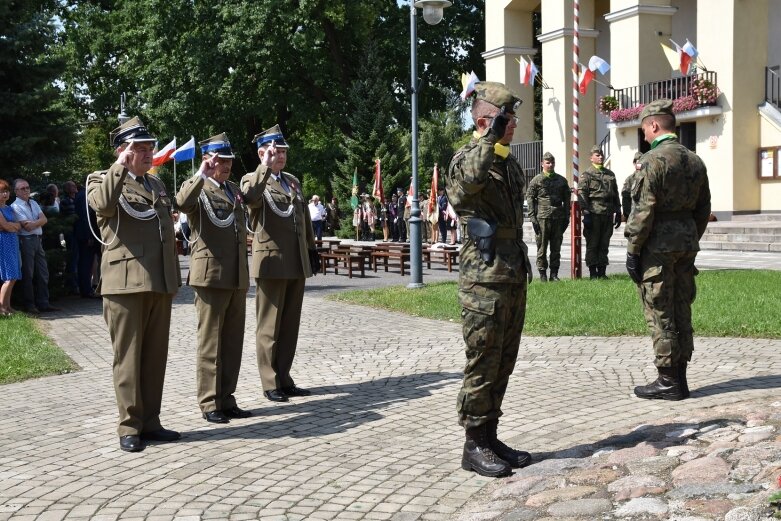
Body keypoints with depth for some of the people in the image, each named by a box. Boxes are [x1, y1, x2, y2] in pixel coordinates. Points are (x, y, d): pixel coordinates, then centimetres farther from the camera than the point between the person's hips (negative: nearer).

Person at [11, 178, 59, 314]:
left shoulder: (33, 203, 16)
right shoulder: (15, 206, -6)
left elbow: (44, 219, 4)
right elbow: (27, 226, -14)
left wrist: (33, 223, -12)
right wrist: (39, 222, -2)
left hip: (38, 240, 7)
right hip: (26, 240, -7)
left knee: (43, 273, 7)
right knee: (28, 274, -2)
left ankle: (43, 303, 13)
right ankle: (29, 305, 5)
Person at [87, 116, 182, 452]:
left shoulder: (157, 184, 20)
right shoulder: (102, 180, 1)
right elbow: (102, 204, -23)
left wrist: (173, 277, 19)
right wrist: (121, 166, -18)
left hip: (160, 282, 6)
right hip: (125, 282, -6)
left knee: (155, 356, 8)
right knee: (128, 356, -1)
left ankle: (150, 422, 16)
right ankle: (130, 427, 6)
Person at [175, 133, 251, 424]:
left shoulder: (234, 190, 17)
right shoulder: (196, 187, -3)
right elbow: (182, 204, -29)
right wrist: (201, 174, -25)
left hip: (237, 277, 7)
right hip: (211, 276, -7)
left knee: (233, 341, 10)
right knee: (210, 342, 1)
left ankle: (226, 399, 19)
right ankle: (209, 404, 9)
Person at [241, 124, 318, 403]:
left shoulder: (293, 181, 17)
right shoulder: (252, 180, -4)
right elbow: (250, 196, -29)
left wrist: (312, 249, 20)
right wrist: (266, 166, -26)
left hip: (297, 264, 7)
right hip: (272, 262, -7)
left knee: (290, 325, 11)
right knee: (270, 326, 2)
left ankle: (284, 378, 20)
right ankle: (270, 383, 9)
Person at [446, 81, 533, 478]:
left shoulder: (510, 162, 17)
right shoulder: (466, 159, -10)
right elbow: (470, 179, -37)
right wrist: (491, 138, -29)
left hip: (515, 277, 9)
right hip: (484, 281, -9)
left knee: (503, 366, 13)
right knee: (483, 366, -2)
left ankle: (490, 438, 23)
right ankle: (475, 446, 7)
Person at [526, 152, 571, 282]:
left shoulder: (561, 180, 14)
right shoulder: (536, 180, 3)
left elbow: (566, 199, 18)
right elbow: (529, 198, 1)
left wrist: (566, 216, 11)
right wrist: (532, 216, -7)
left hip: (558, 218, 3)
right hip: (542, 217, -3)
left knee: (556, 247, 5)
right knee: (542, 247, -1)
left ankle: (554, 273, 11)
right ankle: (542, 273, 6)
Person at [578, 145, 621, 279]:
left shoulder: (610, 174, 17)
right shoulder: (586, 175, -1)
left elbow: (615, 195, 20)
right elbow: (582, 196, -8)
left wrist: (618, 212, 14)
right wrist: (586, 214, -16)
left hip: (608, 215, 5)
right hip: (594, 214, -5)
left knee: (604, 245, 8)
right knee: (592, 244, 0)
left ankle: (602, 271, 13)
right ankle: (593, 272, 4)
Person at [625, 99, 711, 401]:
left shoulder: (654, 159, -13)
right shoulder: (694, 161, 11)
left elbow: (643, 210, -17)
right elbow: (703, 209, 16)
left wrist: (632, 250, -12)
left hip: (658, 244, -8)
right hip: (687, 241, 8)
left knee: (660, 313, -2)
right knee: (681, 309, 12)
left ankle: (668, 381, 2)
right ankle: (680, 378, 17)